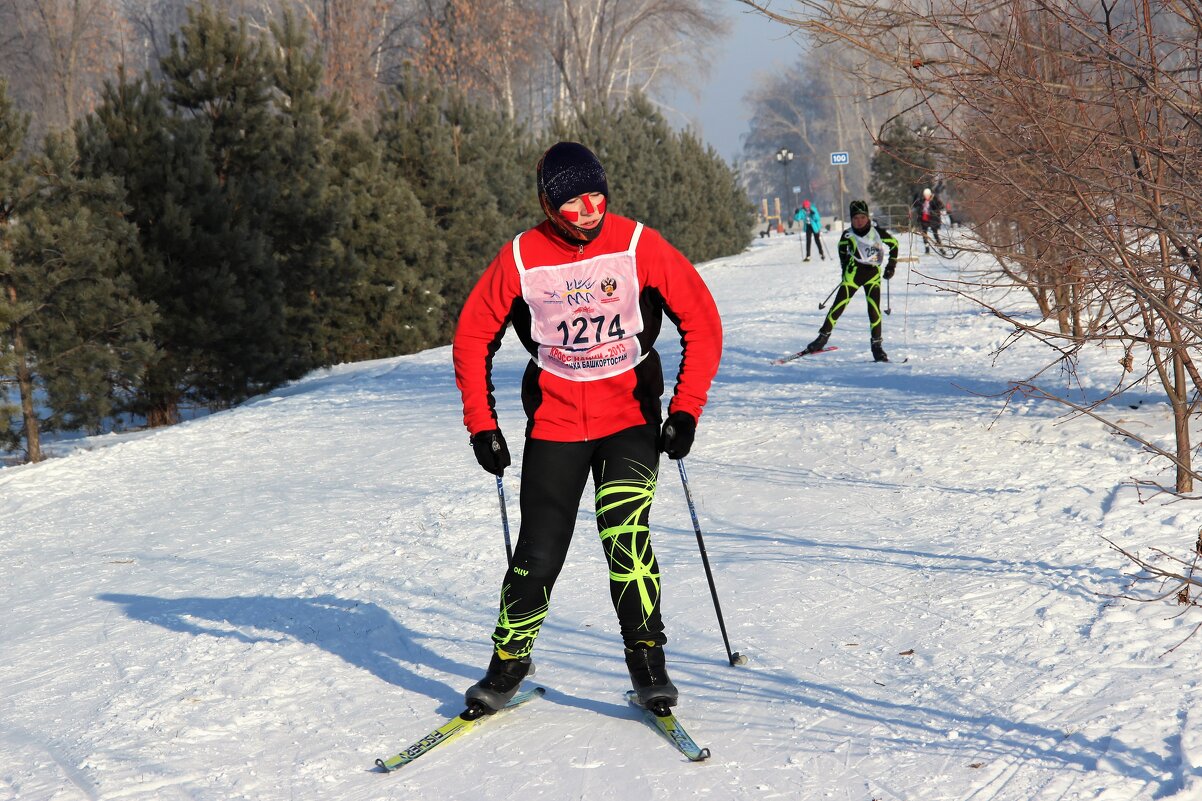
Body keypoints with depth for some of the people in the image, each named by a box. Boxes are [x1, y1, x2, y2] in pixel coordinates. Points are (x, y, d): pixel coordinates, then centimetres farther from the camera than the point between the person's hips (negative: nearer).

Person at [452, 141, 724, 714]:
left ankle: (648, 660, -4)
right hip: (553, 424, 1)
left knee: (624, 533, -19)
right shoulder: (520, 258, -7)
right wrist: (482, 424, -1)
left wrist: (686, 410, -8)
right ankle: (509, 661, 21)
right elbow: (473, 338, 4)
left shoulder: (640, 246, -9)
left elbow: (702, 323, -3)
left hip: (631, 417, -1)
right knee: (539, 552, 0)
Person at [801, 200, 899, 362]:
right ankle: (823, 336, 7)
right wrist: (844, 267, 14)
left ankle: (877, 345, -2)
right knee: (838, 306, -4)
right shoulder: (848, 235, -8)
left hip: (873, 274, -1)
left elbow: (894, 243, 5)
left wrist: (891, 266, 2)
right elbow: (842, 248, 15)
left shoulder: (877, 232, -12)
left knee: (874, 309, -10)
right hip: (853, 273, 1)